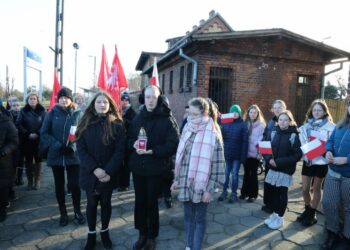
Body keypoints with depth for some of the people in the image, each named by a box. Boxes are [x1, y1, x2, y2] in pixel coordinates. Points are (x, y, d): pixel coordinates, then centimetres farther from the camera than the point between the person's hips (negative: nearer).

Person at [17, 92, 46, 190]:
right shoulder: (23, 111, 4)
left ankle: (37, 181, 13)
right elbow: (19, 125, -1)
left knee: (38, 160, 4)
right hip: (27, 140, 1)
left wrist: (37, 134, -15)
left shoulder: (42, 111, 1)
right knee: (28, 161, 4)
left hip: (39, 140, -1)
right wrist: (28, 134, -12)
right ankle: (30, 182, 13)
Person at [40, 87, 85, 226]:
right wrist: (58, 146, -13)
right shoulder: (52, 113, 1)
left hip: (73, 155, -1)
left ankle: (77, 212, 21)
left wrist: (73, 147, -16)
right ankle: (63, 214, 27)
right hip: (56, 155, 1)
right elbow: (44, 133, -1)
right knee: (59, 185, 11)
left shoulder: (77, 114, 0)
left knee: (74, 185, 1)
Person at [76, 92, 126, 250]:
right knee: (92, 203, 13)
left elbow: (120, 151, -10)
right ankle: (91, 234, 32)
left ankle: (104, 231, 34)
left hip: (108, 174, -1)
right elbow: (81, 149, -6)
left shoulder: (116, 125, -5)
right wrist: (94, 168, -18)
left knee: (105, 202, 14)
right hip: (90, 172, 1)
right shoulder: (85, 123, 0)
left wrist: (109, 171, -19)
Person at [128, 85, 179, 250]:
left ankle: (151, 236, 29)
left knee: (152, 202, 9)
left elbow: (173, 144, -15)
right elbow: (128, 138, 12)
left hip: (155, 168, -4)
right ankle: (142, 234, 33)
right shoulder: (137, 118, 6)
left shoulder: (166, 120, -9)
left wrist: (152, 151, -22)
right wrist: (134, 144, -10)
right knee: (140, 201, 14)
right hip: (137, 167, 4)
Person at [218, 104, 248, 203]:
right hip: (226, 154, 2)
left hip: (237, 155, -2)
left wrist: (243, 155, -12)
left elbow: (245, 141, -7)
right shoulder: (225, 123, 4)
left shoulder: (242, 124, -3)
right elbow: (221, 137, 1)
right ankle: (224, 192, 24)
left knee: (234, 174, 6)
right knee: (225, 174, 9)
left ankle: (234, 194, 20)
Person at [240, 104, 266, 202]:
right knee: (246, 173, 13)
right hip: (246, 153, 3)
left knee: (253, 174, 6)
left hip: (255, 154, -3)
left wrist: (260, 153, -12)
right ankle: (245, 192, 25)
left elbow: (262, 140, -7)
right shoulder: (245, 124, 6)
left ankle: (253, 194, 18)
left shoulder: (261, 125, -5)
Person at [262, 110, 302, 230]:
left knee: (282, 194, 7)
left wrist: (279, 162, -18)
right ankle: (274, 214, 29)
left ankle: (280, 218, 21)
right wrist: (269, 159, -13)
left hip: (285, 170, -4)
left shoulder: (294, 136, -8)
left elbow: (297, 155, -12)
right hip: (272, 168, 4)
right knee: (273, 192, 11)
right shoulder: (273, 133, 4)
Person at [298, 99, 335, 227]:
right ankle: (307, 210, 31)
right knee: (305, 189, 9)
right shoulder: (306, 125, 6)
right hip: (307, 160, 4)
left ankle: (312, 214, 26)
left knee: (316, 189, 10)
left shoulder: (330, 126, -7)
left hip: (321, 162, -3)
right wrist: (303, 148, -7)